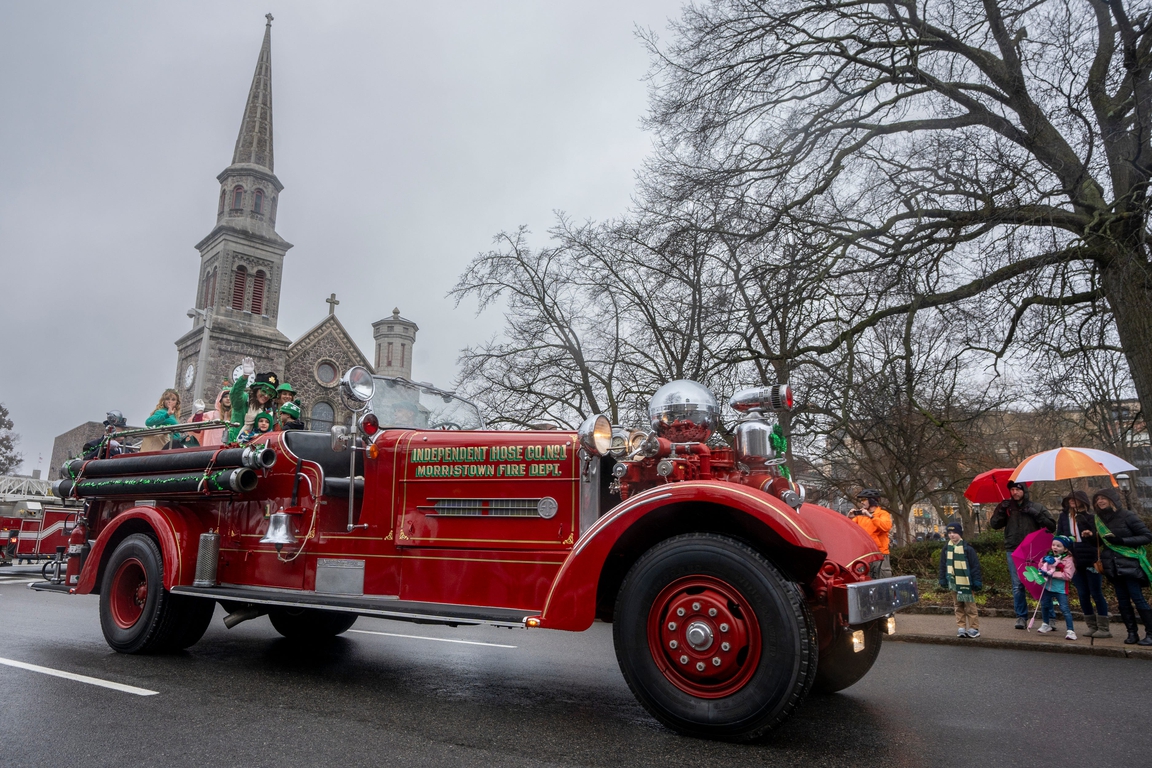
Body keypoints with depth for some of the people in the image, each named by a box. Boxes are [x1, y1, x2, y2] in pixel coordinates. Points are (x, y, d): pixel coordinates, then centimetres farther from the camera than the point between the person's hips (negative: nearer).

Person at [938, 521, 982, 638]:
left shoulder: (967, 548, -10)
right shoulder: (946, 549, 5)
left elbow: (975, 566, -9)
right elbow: (943, 566, 11)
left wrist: (977, 582, -10)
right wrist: (943, 580, 10)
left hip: (966, 583, -5)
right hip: (954, 583, 5)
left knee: (970, 606, 2)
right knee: (958, 607, 11)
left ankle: (974, 628, 11)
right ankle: (961, 628, 16)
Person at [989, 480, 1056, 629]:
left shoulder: (1035, 507, 5)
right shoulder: (1007, 507, 10)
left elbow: (1052, 526, -1)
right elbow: (994, 524, 5)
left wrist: (1036, 514, -12)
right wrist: (1001, 510, -8)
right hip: (1013, 551, 2)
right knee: (1017, 585, 2)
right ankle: (1021, 617, 9)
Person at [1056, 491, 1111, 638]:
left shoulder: (1090, 517, -2)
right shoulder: (1064, 517, 9)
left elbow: (1099, 539, -3)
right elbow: (1059, 536, 10)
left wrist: (1091, 535, -23)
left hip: (1090, 559, -4)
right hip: (1074, 560, 4)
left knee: (1096, 594, 1)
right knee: (1083, 594, 8)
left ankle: (1104, 628, 7)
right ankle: (1092, 626, 17)